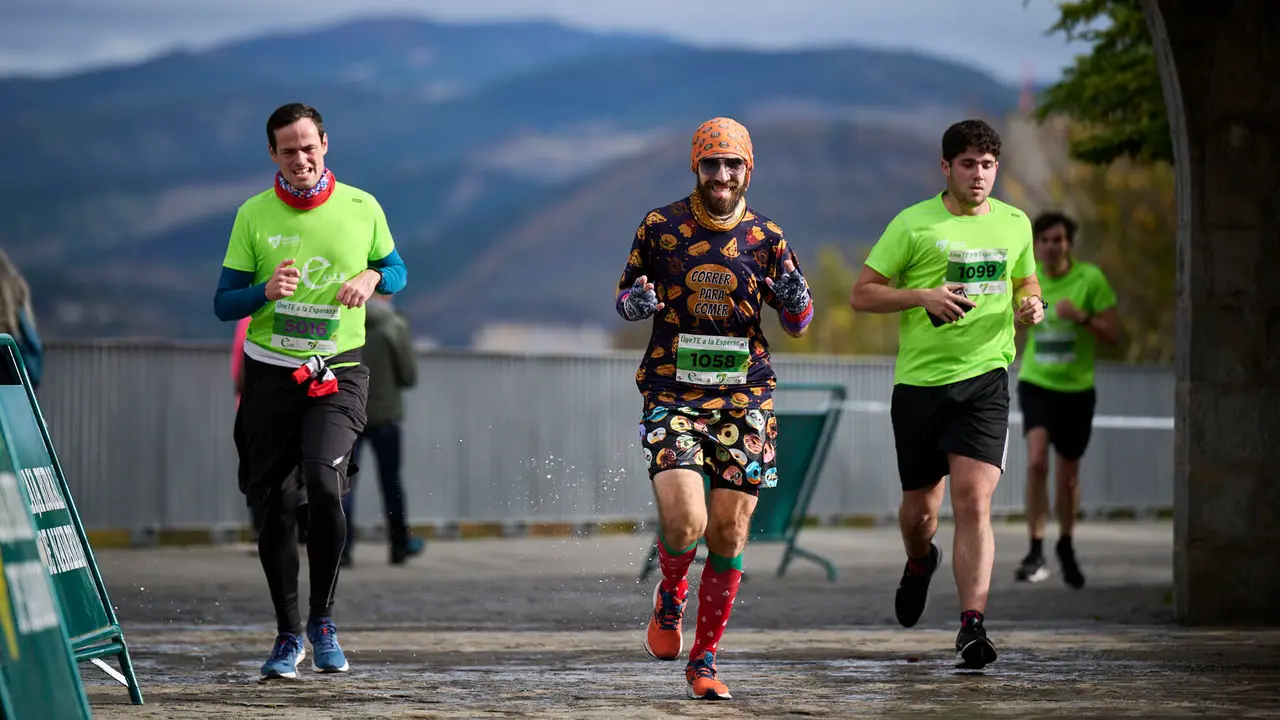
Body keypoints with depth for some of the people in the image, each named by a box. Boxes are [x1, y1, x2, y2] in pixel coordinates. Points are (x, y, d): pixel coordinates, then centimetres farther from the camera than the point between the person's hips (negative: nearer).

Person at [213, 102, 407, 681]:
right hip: (270, 373, 1)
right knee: (274, 504, 1)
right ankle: (288, 634, 16)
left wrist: (372, 277, -6)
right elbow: (223, 304, 3)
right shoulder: (253, 215, 2)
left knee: (324, 484, -22)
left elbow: (397, 270, 17)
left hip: (337, 372, -1)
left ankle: (323, 620, -4)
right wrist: (265, 291, -17)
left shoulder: (361, 208, 3)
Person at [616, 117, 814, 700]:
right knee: (684, 522, -19)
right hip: (671, 393, -2)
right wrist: (635, 302, -11)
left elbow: (796, 325, 11)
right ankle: (670, 597, 17)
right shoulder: (660, 227, 1)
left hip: (744, 395, 2)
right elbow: (624, 294, 13)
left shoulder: (766, 237, 4)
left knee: (728, 533, 0)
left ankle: (703, 661, 15)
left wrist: (794, 295, -12)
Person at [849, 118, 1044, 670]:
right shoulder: (913, 224, -3)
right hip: (919, 380, -1)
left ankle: (971, 627, -18)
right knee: (920, 508, 11)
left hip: (984, 379, 1)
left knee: (974, 504, -15)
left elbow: (1024, 280, 26)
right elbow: (861, 294, -1)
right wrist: (923, 297, -17)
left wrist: (1031, 304, 2)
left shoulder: (1015, 224, 8)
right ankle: (919, 563, 47)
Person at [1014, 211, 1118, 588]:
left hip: (1077, 387, 0)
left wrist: (1081, 317, -24)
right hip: (1036, 383, 0)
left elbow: (1112, 335, -10)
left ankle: (1066, 545, 37)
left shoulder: (1090, 278, -9)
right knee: (1036, 460, -23)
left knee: (1068, 472, 11)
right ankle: (1036, 551, -20)